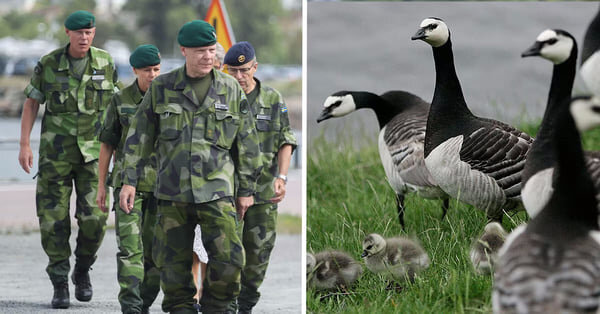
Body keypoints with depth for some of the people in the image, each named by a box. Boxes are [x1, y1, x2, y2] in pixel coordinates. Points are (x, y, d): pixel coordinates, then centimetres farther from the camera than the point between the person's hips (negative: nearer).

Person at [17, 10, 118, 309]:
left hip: (93, 152, 0)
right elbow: (31, 104, 2)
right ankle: (60, 284, 8)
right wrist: (24, 145, -5)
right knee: (54, 220, -2)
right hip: (55, 152, 0)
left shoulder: (105, 63, 0)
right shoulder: (48, 64, -4)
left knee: (94, 217, -9)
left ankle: (82, 269, 17)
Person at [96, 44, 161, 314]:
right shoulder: (121, 100, 1)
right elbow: (107, 143, 7)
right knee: (130, 246, -13)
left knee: (154, 250, 4)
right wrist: (101, 186, 5)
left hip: (162, 184, 1)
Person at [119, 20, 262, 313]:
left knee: (227, 258, -12)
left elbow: (247, 143, 10)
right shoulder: (162, 88, 3)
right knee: (173, 262, 4)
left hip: (215, 190, -1)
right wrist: (129, 180, 2)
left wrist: (247, 189, 10)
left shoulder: (231, 90, 4)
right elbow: (139, 135, 7)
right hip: (172, 190, 1)